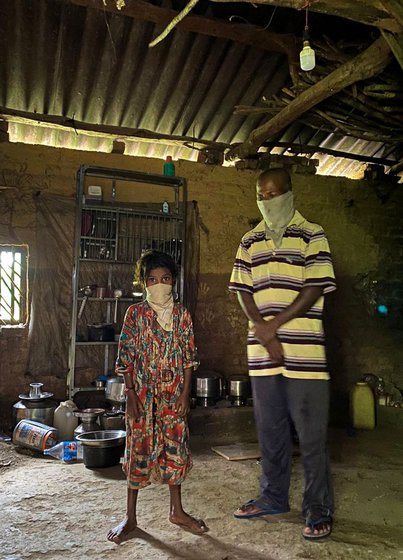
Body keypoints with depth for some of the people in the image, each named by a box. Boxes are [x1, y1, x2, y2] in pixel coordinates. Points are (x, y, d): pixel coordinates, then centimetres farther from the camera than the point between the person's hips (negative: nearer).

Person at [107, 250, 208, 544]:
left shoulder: (182, 314, 2)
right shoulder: (136, 313, -4)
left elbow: (188, 355, 3)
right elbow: (126, 355, -4)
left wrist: (185, 393, -2)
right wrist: (131, 394, -9)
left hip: (174, 393, 2)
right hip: (143, 392, -2)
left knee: (176, 448, 10)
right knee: (138, 450, 6)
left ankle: (177, 510, 28)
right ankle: (130, 517, 21)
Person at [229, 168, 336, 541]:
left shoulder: (312, 235, 0)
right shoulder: (250, 241, 13)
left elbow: (314, 290, -8)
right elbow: (243, 292, 7)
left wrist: (273, 326, -12)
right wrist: (263, 332, -8)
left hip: (303, 352, -4)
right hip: (262, 353, 5)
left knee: (311, 433, 3)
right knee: (269, 429, 15)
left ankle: (319, 508, 19)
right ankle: (274, 497, 31)